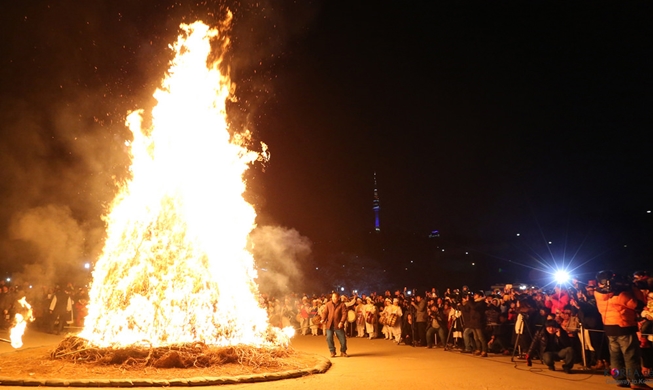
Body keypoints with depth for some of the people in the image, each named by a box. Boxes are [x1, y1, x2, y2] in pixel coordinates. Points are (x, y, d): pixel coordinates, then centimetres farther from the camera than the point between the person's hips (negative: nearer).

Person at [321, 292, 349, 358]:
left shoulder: (342, 304, -2)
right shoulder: (328, 304, 4)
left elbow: (344, 314, -8)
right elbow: (325, 312, 2)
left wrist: (342, 322, -21)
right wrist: (323, 319, -16)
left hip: (338, 325, -1)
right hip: (329, 324, 1)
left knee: (342, 339, 2)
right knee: (329, 338, 0)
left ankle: (343, 352, 22)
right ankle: (332, 352, 18)